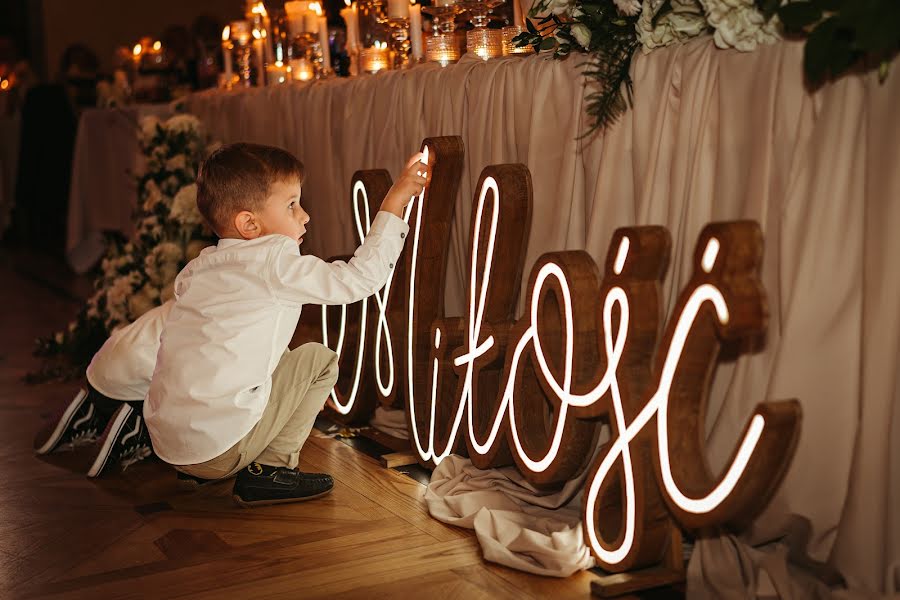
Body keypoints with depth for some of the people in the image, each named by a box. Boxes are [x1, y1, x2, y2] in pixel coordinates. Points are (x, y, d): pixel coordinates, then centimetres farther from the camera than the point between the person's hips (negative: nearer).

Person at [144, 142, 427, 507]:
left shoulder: (198, 269, 13)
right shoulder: (273, 262, -11)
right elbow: (358, 279, -14)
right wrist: (394, 204, -8)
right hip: (218, 447, -8)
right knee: (319, 360, 5)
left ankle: (197, 469, 20)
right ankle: (267, 471, 1)